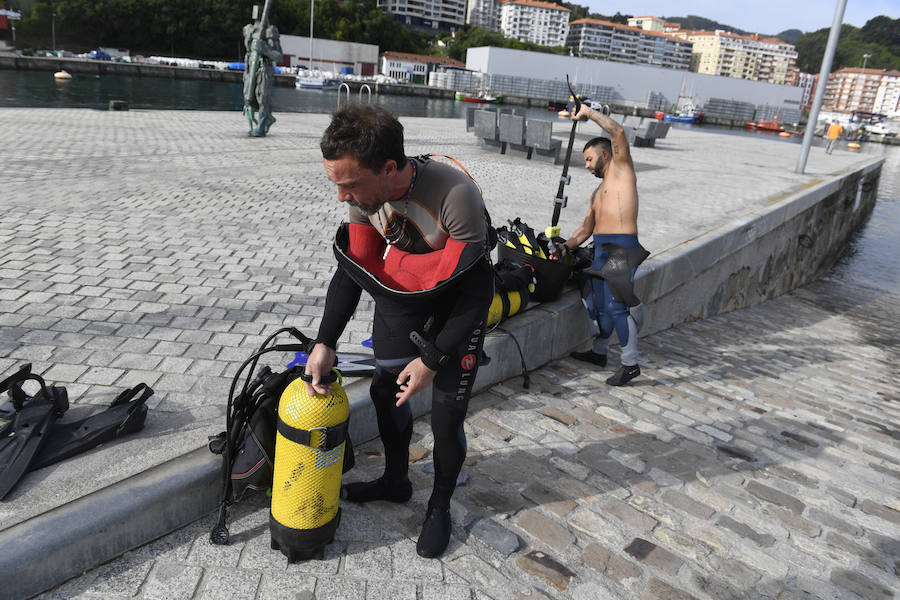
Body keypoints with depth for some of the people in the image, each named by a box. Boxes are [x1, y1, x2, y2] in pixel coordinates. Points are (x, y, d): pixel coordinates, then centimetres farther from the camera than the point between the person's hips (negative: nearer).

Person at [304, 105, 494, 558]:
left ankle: (439, 508, 27)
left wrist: (433, 359, -24)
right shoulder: (364, 192, -19)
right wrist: (325, 342, -11)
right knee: (385, 390, 16)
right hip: (399, 298, 6)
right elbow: (354, 267, -6)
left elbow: (476, 292, -28)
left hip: (456, 307, -5)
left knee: (446, 416, -1)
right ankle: (395, 482, 41)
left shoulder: (456, 196, -37)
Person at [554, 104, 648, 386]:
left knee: (616, 304, -12)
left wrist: (589, 112, -3)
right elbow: (586, 227, 23)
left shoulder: (622, 170, 3)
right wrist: (566, 246, 9)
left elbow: (618, 132, -12)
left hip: (621, 249, -9)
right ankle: (599, 352, 27)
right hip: (600, 249, 9)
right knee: (599, 302, 13)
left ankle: (630, 363, -6)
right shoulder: (598, 193, 26)